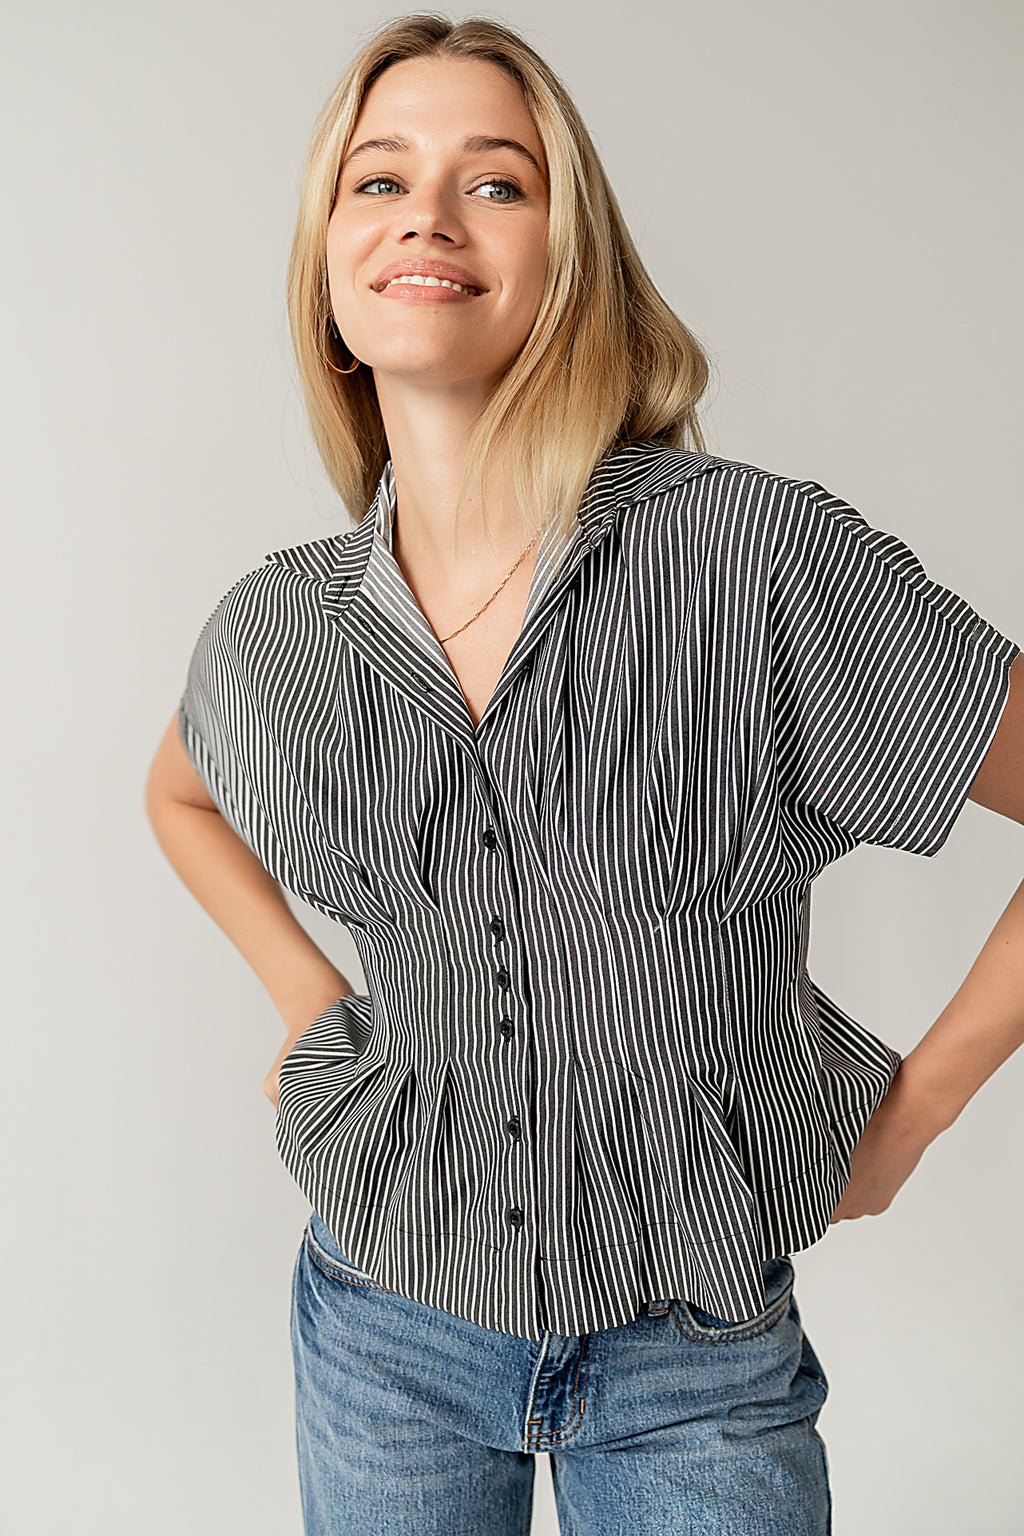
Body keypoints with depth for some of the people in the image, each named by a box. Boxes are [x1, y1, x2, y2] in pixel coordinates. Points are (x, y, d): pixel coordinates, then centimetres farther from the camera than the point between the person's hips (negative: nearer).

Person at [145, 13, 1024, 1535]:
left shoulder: (770, 556, -20)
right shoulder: (280, 626, -7)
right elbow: (182, 794, 16)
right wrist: (308, 1000, 5)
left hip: (694, 1356, -2)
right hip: (382, 1317, 3)